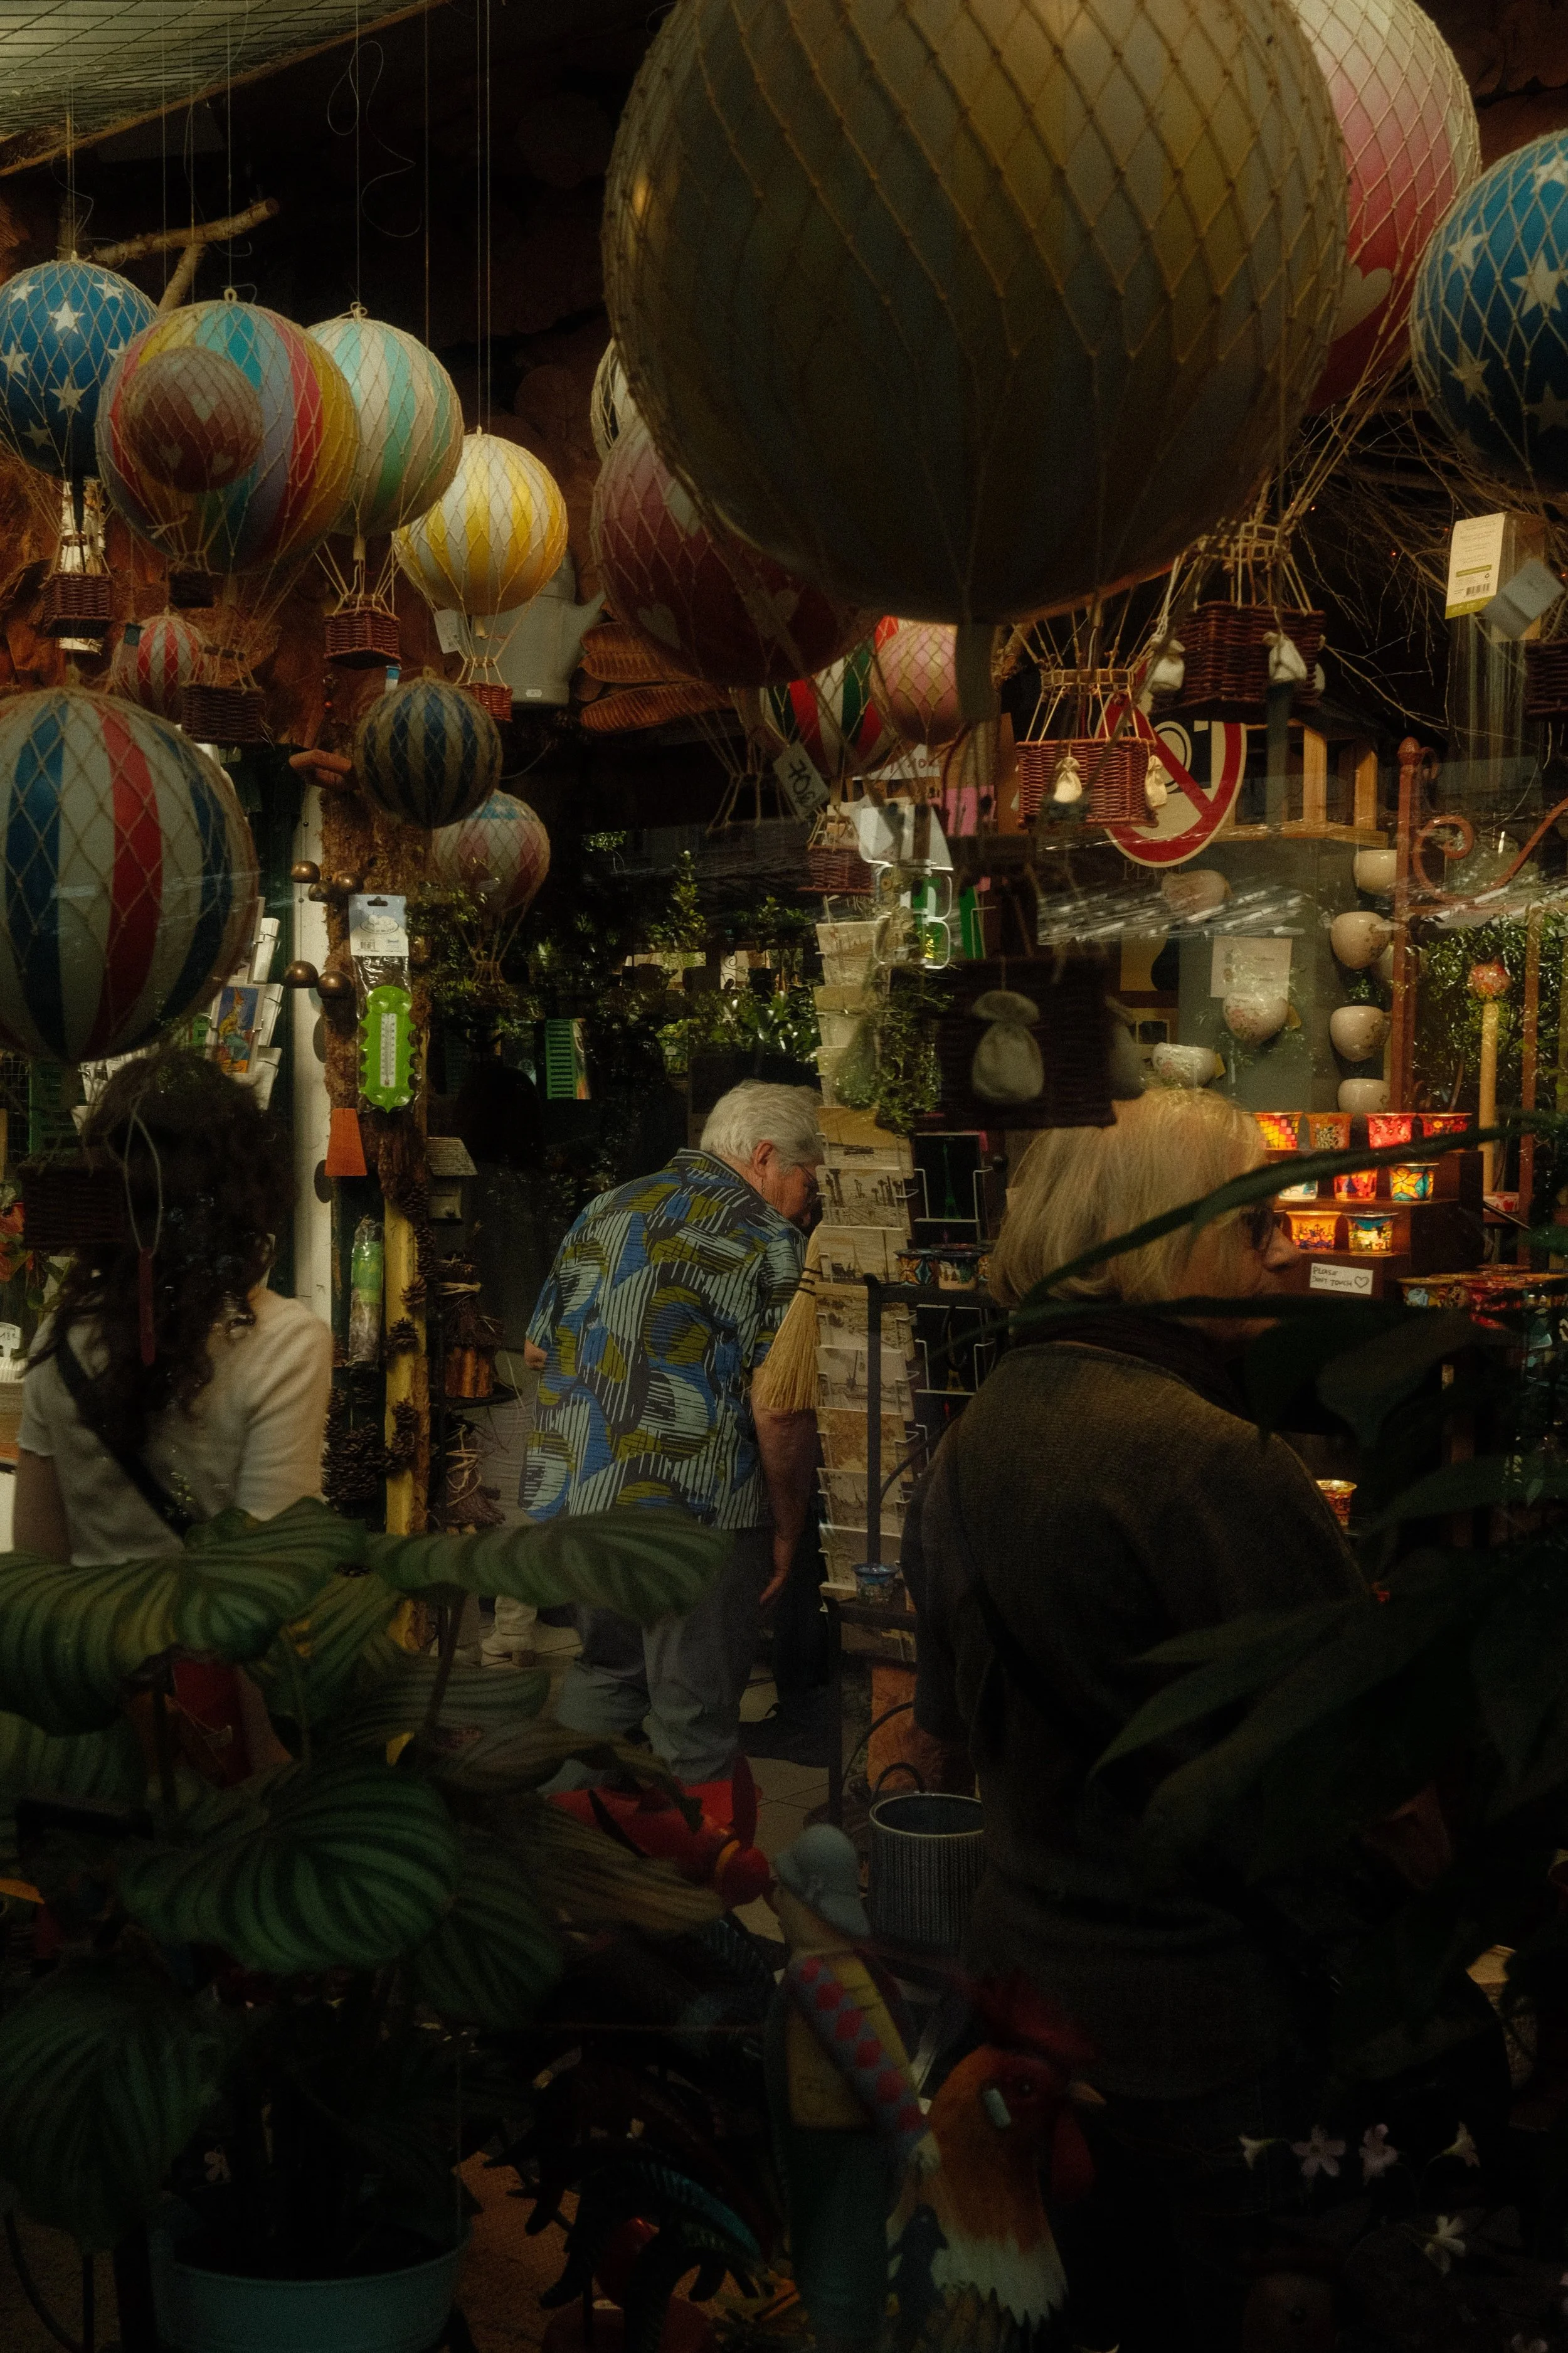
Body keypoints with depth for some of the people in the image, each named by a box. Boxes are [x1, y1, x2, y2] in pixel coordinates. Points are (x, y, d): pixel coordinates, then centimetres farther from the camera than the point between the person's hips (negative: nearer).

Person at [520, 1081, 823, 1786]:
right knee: (695, 1713, 6)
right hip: (698, 1513, -6)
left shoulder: (603, 1212, 12)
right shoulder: (767, 1240, -9)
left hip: (576, 1494, 7)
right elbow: (780, 1413, -15)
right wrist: (789, 1529, -5)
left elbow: (539, 1348, 19)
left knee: (604, 1668, 24)